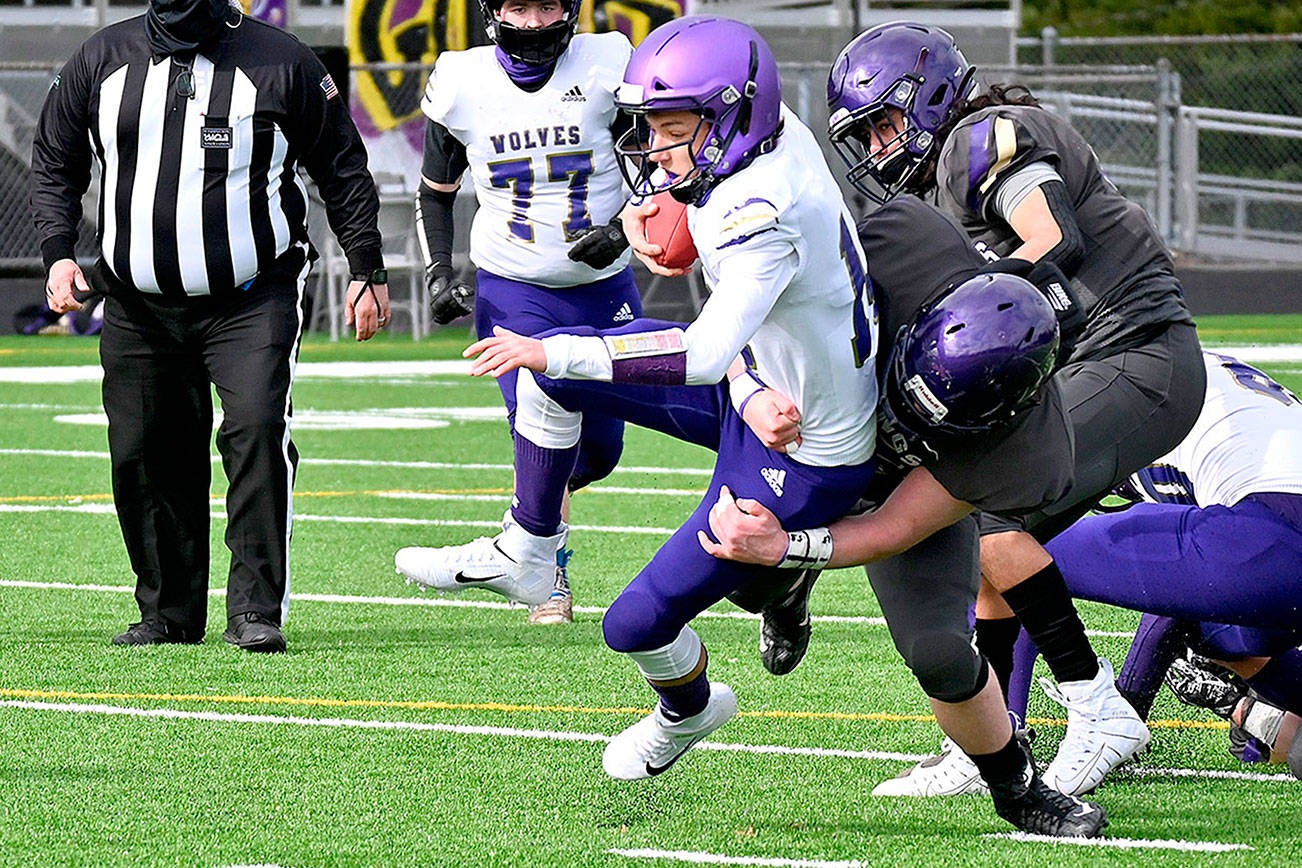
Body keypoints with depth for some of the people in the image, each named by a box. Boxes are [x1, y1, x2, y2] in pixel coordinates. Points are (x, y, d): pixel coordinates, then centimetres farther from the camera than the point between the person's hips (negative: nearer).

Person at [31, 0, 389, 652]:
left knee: (257, 429, -21)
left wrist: (366, 271, 6)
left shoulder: (280, 63, -3)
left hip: (251, 300, -3)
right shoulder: (103, 60, 5)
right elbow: (55, 163, 17)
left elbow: (342, 169, 7)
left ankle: (256, 609, -17)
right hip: (140, 309, 3)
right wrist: (57, 252, 3)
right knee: (143, 454, 1)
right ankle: (169, 611, 17)